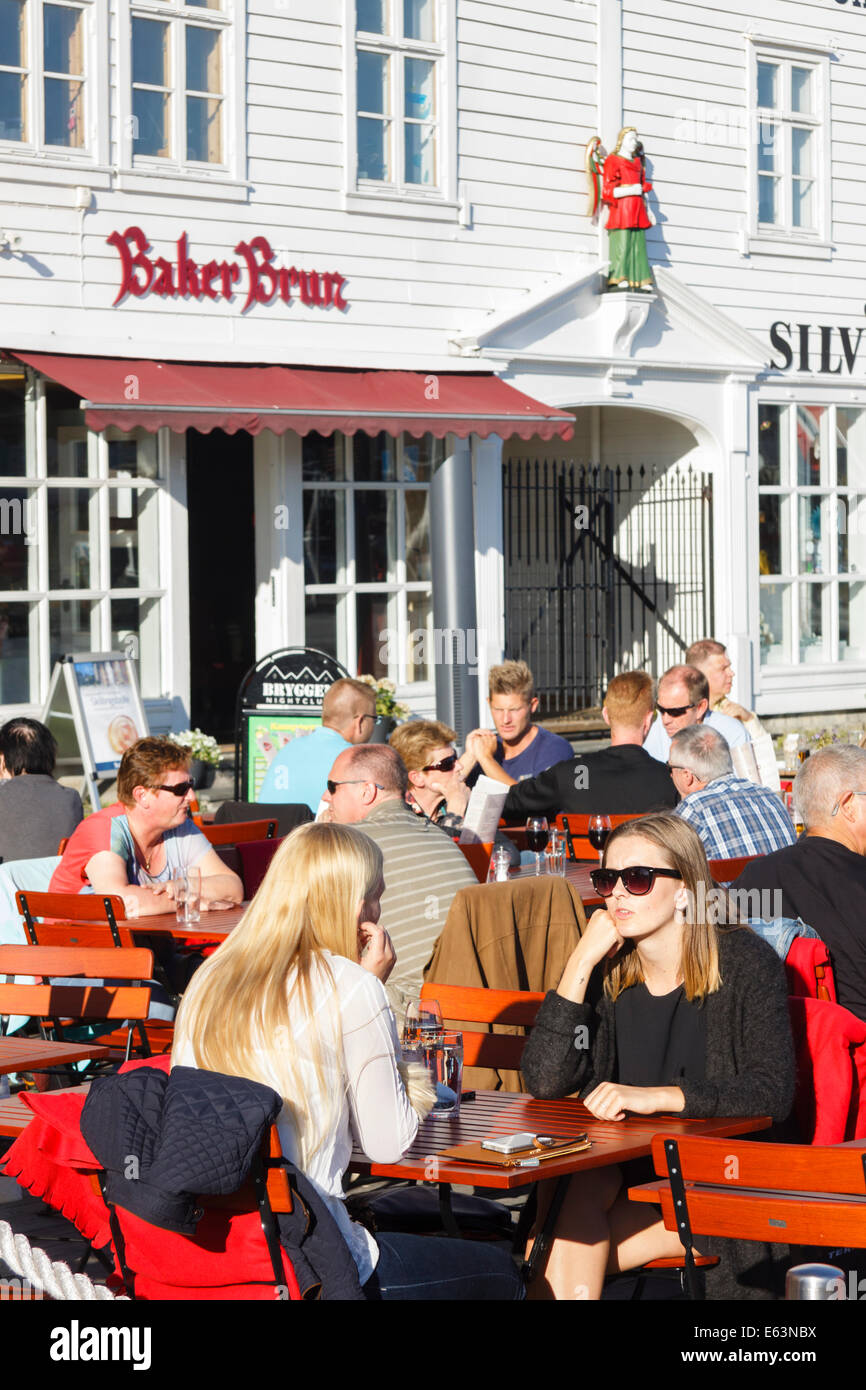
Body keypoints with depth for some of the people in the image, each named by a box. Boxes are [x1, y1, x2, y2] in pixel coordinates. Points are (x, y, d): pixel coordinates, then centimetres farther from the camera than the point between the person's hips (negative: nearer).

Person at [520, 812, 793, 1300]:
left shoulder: (745, 962, -6)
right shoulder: (608, 972, 4)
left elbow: (773, 1093, -16)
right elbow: (545, 1082, -8)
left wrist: (657, 1096, -27)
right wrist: (581, 962, -13)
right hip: (626, 1175, 4)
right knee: (574, 1187, -29)